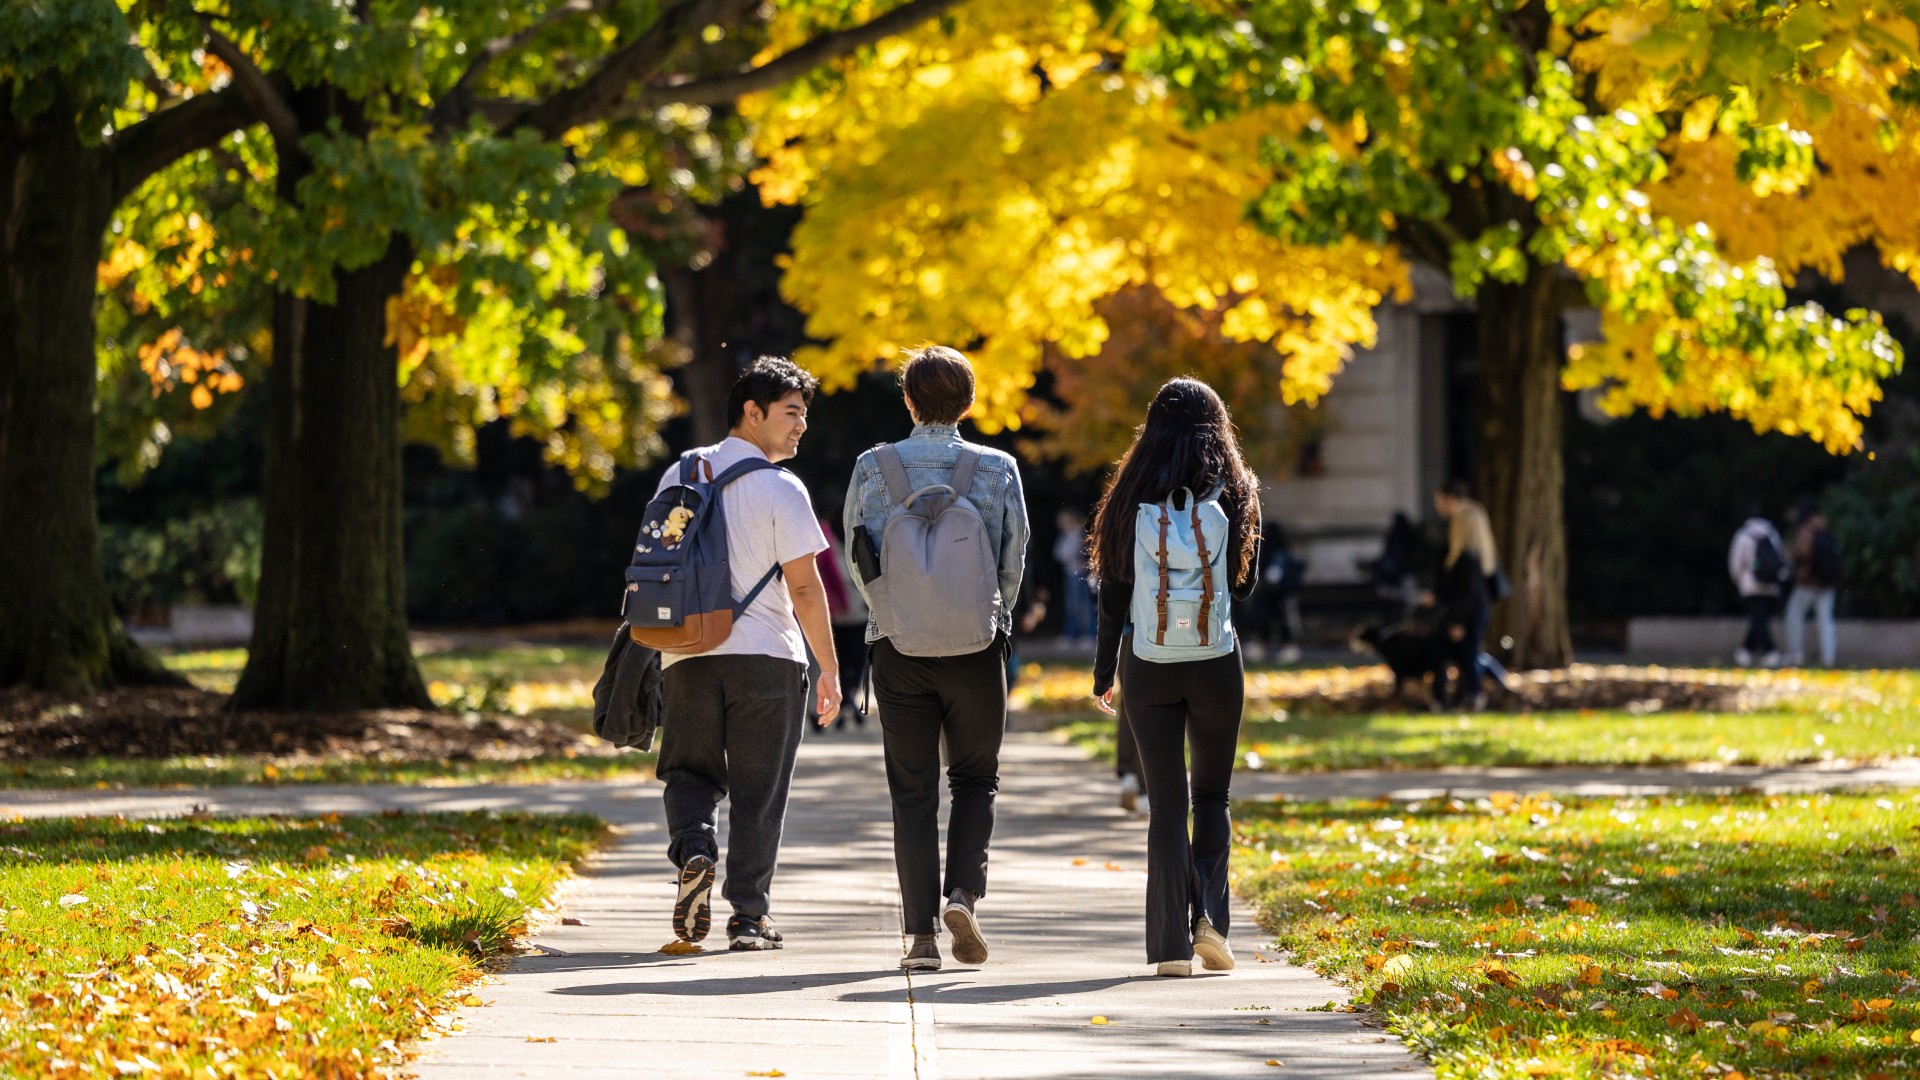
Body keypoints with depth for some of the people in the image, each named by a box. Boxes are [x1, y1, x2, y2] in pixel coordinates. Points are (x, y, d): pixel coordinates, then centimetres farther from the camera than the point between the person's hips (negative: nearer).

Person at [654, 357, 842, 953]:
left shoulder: (681, 474, 8)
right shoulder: (780, 488, -8)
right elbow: (804, 587, -10)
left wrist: (660, 645, 25)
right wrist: (830, 669, -3)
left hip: (688, 655, 4)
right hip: (767, 656, -4)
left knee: (690, 771, 16)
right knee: (757, 792, 4)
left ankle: (694, 849, -12)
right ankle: (749, 916, 7)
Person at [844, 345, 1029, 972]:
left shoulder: (873, 468, -1)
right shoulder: (998, 469, -1)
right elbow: (1014, 559, 4)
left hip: (898, 644, 0)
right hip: (976, 645, 0)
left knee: (912, 790, 5)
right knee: (975, 778, 15)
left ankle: (920, 932, 1)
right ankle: (963, 892, -6)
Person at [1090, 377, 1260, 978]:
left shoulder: (1133, 500, 0)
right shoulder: (1234, 494, -1)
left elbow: (1114, 595, 1)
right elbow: (1245, 583, 8)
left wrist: (1104, 674, 8)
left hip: (1148, 664, 0)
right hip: (1216, 663, 0)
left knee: (1166, 801, 4)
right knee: (1212, 795, 16)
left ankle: (1172, 944, -2)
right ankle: (1209, 917, -3)